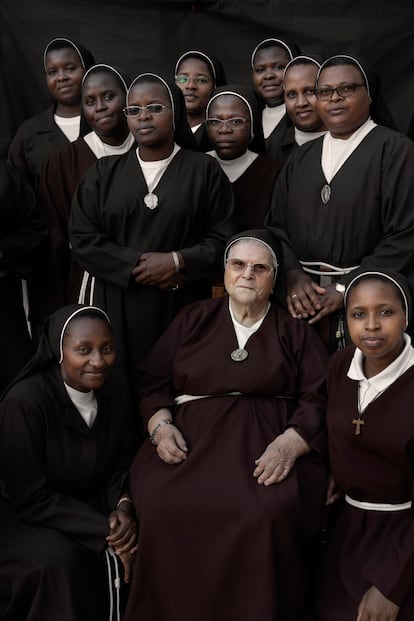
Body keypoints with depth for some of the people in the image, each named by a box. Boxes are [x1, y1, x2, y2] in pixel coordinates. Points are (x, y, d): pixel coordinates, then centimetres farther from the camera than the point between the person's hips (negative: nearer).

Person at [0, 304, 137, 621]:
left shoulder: (114, 384, -9)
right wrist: (105, 531, -25)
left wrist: (123, 505, -16)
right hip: (28, 516, -5)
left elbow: (123, 460, 3)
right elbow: (32, 499, -21)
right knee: (61, 559, -32)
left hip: (93, 504, 5)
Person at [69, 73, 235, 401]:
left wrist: (178, 261, -16)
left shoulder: (205, 169, 4)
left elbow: (223, 238, -1)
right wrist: (139, 266, -11)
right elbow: (83, 239, 1)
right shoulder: (104, 172, 8)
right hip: (117, 305, 2)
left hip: (183, 305, -1)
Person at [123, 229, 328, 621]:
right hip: (191, 439, 1)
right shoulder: (193, 320, 19)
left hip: (267, 445, -1)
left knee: (270, 513, -32)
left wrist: (289, 444, -14)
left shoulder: (296, 333, 14)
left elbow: (318, 399, 4)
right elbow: (154, 381, 14)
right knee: (165, 507, -28)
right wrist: (160, 425, -5)